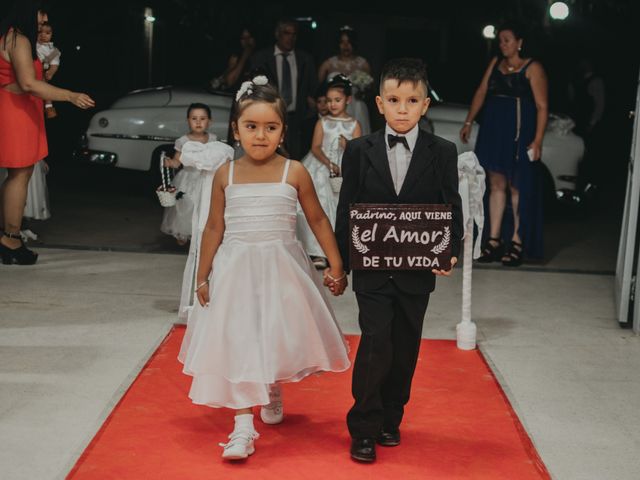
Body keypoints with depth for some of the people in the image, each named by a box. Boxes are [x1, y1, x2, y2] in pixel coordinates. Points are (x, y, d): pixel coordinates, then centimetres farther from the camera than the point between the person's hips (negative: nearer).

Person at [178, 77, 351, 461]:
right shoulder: (225, 175, -2)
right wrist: (203, 277, 7)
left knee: (278, 339, 13)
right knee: (237, 343, -5)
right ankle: (243, 426, -1)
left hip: (281, 269, 0)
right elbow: (214, 228, 5)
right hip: (235, 271, 0)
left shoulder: (294, 173, -5)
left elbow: (318, 219, 3)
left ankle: (273, 390, 45)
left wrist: (337, 265, 2)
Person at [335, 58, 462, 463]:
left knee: (405, 349, 11)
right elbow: (347, 210, 3)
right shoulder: (360, 151, 0)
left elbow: (453, 210, 2)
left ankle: (390, 419, 30)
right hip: (371, 268, -1)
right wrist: (342, 261, -1)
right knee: (376, 343, -9)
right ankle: (363, 428, 6)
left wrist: (450, 253, -13)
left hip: (418, 271, 2)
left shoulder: (443, 152, 0)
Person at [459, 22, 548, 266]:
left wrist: (538, 140, -16)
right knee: (496, 185, 7)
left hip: (520, 134, -5)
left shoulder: (532, 68, -6)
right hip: (493, 130, 5)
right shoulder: (495, 63, 12)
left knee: (517, 188, 0)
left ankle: (517, 242, 8)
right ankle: (494, 239, 12)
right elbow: (481, 92, 15)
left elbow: (542, 106, -9)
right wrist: (468, 122, 10)